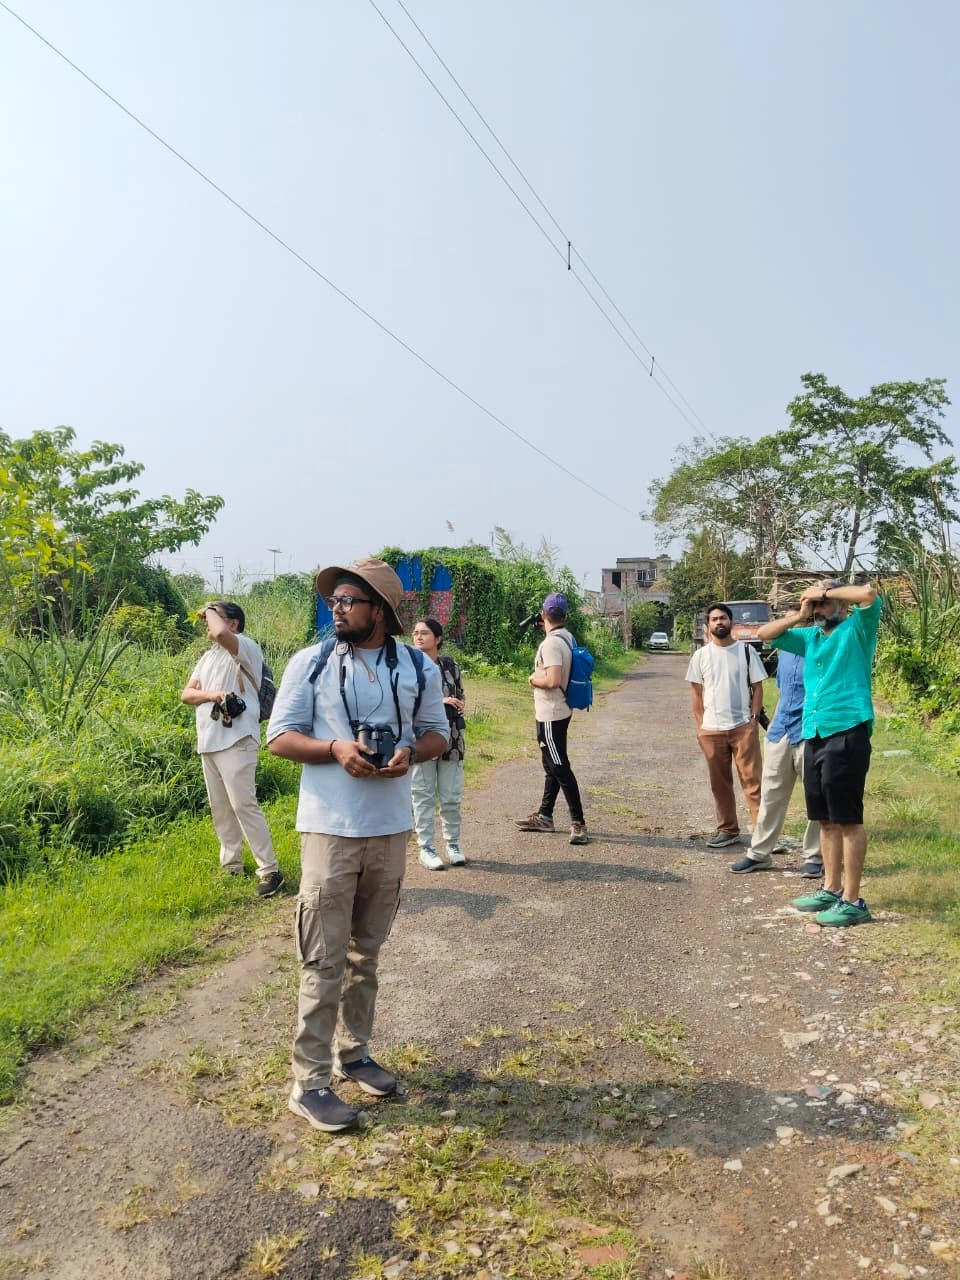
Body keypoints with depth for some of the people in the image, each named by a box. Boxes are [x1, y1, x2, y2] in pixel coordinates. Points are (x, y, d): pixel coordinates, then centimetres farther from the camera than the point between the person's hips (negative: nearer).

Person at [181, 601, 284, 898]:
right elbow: (187, 693, 12)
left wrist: (210, 609, -9)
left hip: (236, 740, -9)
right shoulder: (209, 656, 20)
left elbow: (220, 634, -30)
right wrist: (211, 694, -9)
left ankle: (269, 871, -6)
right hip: (208, 741, 9)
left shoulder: (246, 648, -7)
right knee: (220, 808, 14)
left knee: (244, 805, -11)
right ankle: (231, 865, 25)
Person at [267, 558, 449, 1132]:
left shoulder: (419, 669, 2)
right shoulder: (310, 663, -4)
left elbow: (437, 733, 11)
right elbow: (280, 736, -2)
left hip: (391, 829, 3)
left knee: (366, 953, 17)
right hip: (330, 828, -3)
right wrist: (335, 749, -20)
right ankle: (310, 1082, 14)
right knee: (324, 961, 1)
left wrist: (410, 751, -12)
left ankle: (354, 1053, 35)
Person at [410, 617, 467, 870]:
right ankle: (426, 849, 14)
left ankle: (452, 844, 24)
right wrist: (438, 701, -20)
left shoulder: (450, 665, 7)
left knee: (452, 796, 10)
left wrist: (462, 705, -4)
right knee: (424, 796, 4)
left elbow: (461, 694, 19)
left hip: (451, 740, 3)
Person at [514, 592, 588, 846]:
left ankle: (578, 823, -2)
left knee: (559, 768, -5)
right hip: (558, 712, 10)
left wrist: (534, 679, -11)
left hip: (550, 715, -10)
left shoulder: (551, 643, -22)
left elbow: (553, 680, -32)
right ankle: (544, 816, 28)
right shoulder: (567, 638, 6)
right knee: (552, 765, 17)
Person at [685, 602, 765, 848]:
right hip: (711, 729, 2)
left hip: (743, 726, -2)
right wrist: (700, 724, 1)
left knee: (752, 780, -2)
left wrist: (754, 718, -6)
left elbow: (757, 687, 3)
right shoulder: (701, 655, 4)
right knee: (720, 783, 9)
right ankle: (727, 829, 20)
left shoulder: (747, 651, 1)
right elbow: (696, 692, 7)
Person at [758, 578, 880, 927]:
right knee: (825, 819, 15)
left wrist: (824, 593, -7)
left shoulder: (857, 629, -1)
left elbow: (869, 594, -19)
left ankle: (852, 901, 4)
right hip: (814, 736, 8)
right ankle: (831, 889, 27)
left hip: (847, 734, -7)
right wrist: (800, 616, 7)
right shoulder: (810, 636, 17)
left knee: (847, 819, -3)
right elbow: (765, 634, 20)